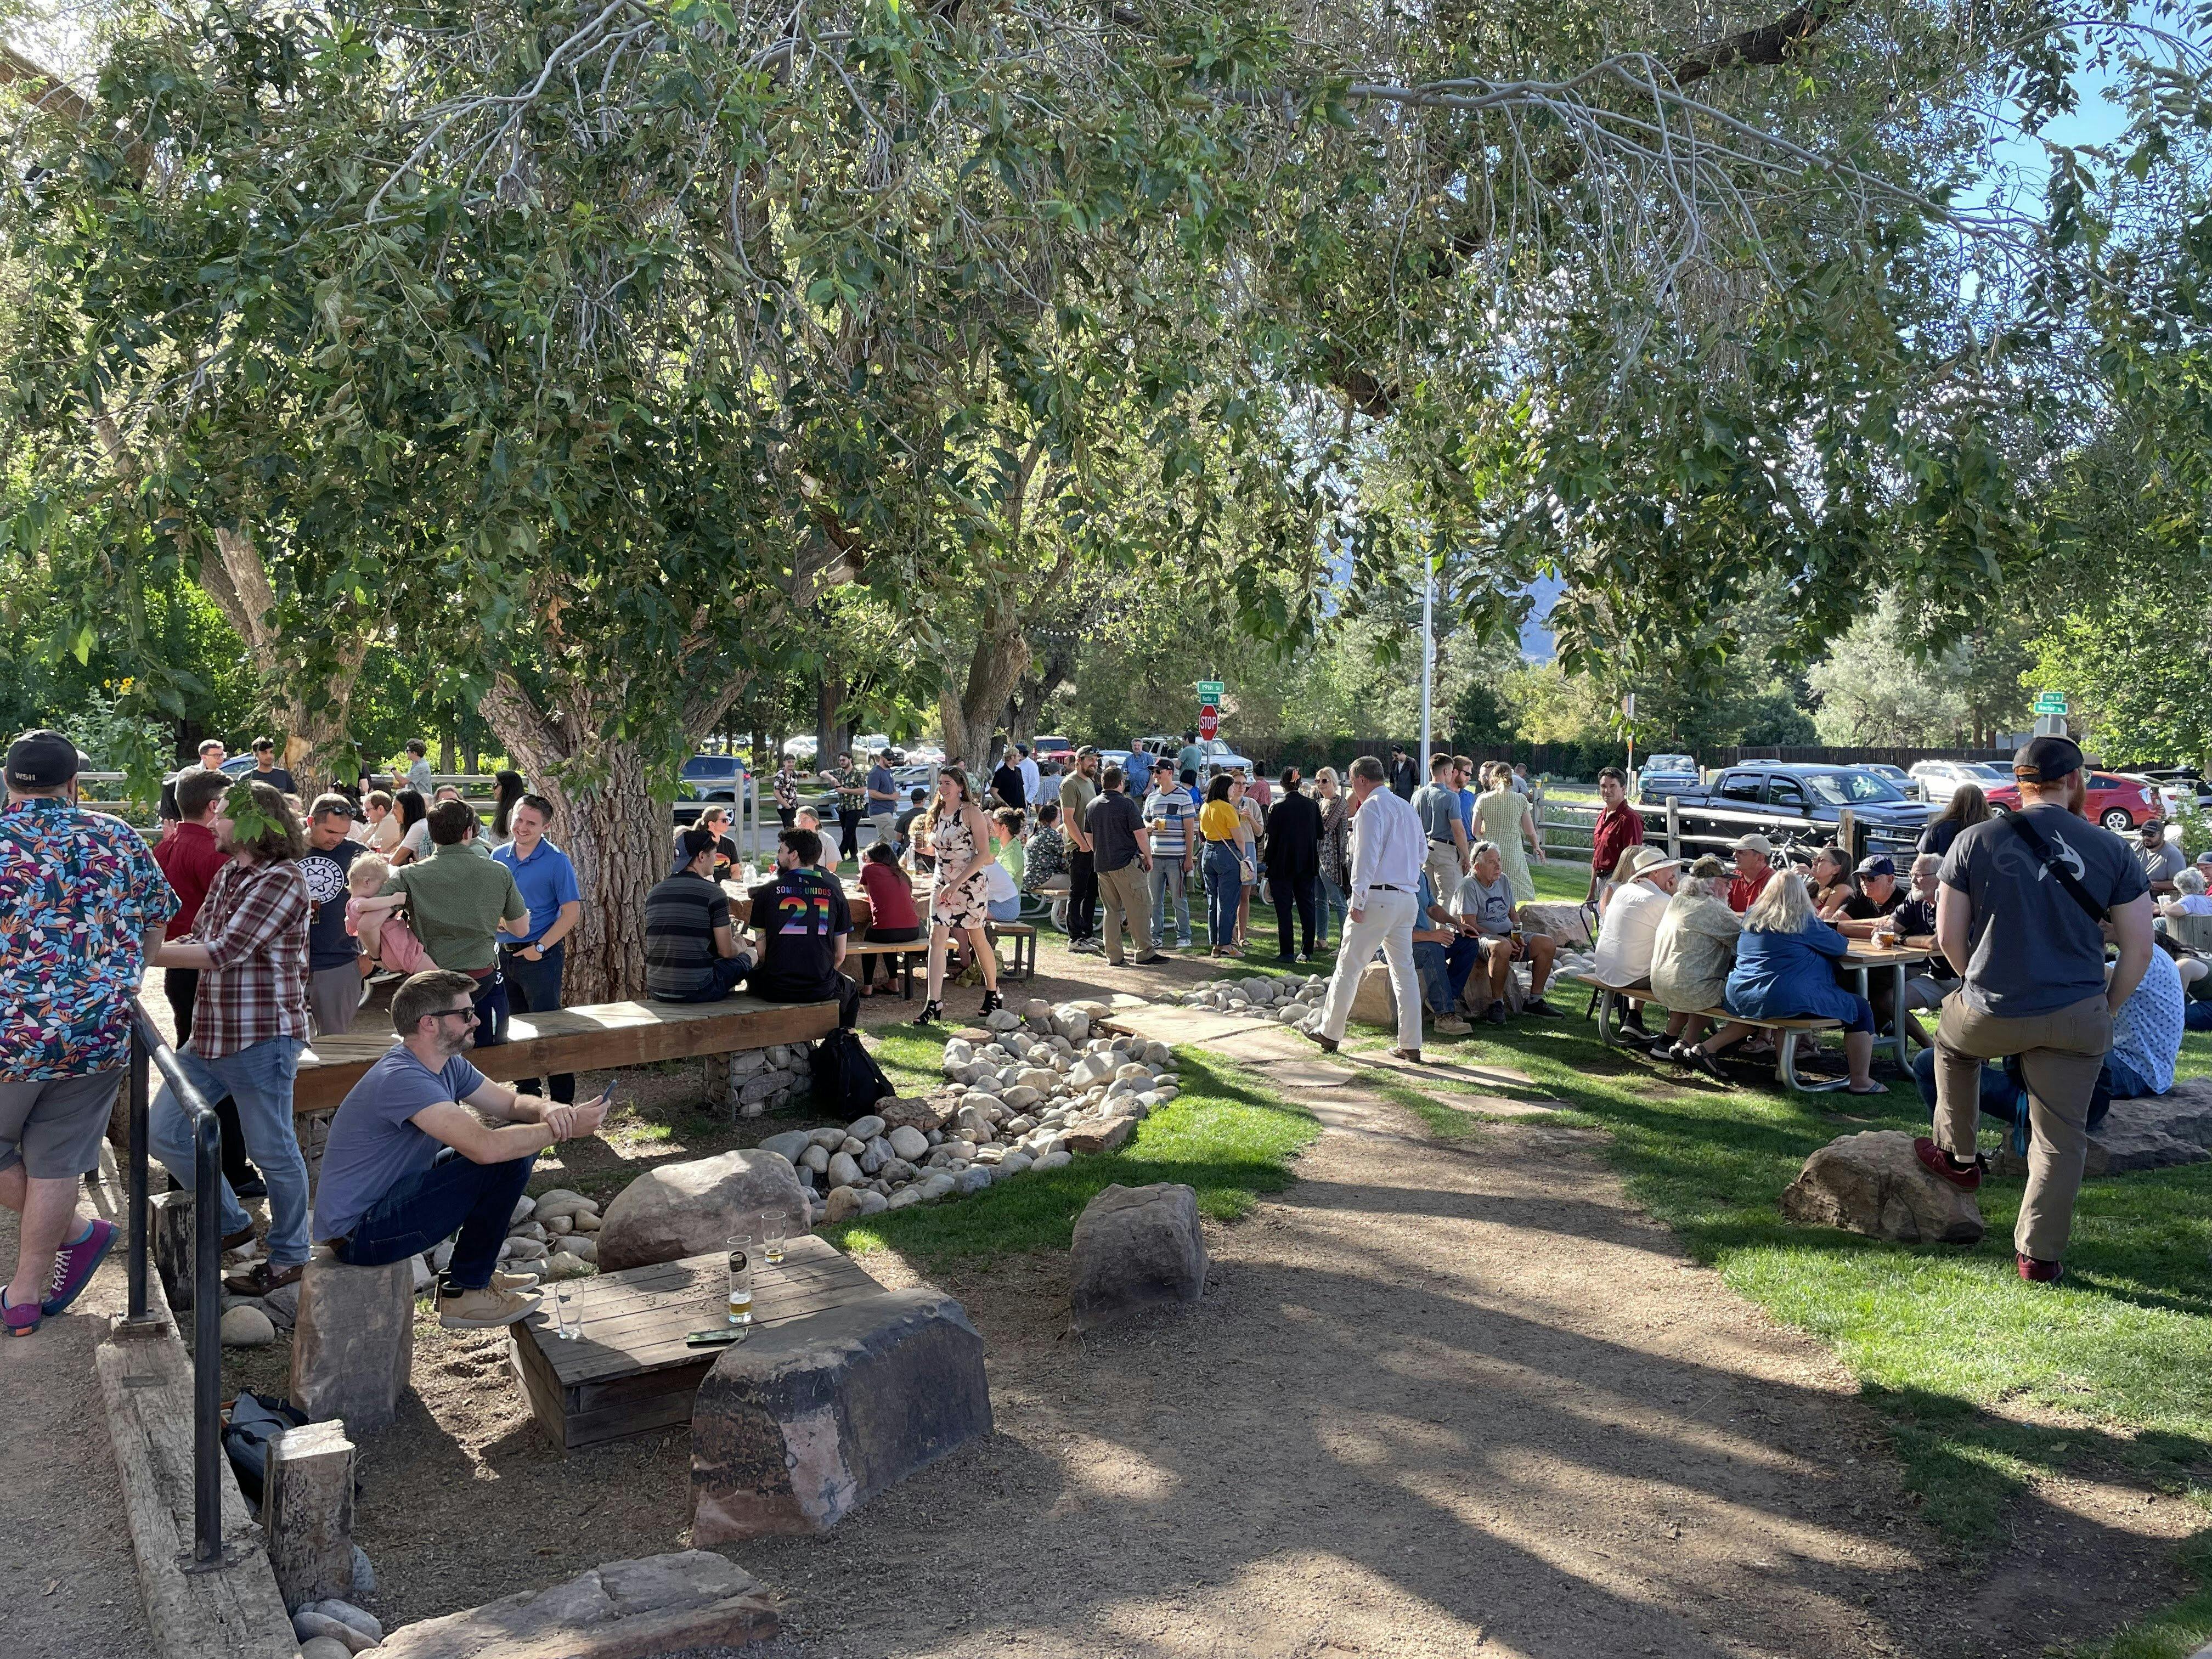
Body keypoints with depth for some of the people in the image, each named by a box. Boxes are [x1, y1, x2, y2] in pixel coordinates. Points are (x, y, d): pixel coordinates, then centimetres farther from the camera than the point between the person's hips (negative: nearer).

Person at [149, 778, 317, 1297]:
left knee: (273, 1152, 2)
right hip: (211, 1035, 10)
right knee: (164, 1132, 12)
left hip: (262, 1037, -9)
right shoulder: (227, 875, 13)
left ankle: (289, 1256, 18)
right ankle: (231, 1223, 28)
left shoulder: (282, 879, -17)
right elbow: (197, 941, 14)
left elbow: (223, 953, -21)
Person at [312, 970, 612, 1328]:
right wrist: (567, 1129, -26)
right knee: (504, 1161, -21)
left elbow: (512, 1103, 11)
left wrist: (547, 1111, -13)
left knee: (519, 1143, 6)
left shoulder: (447, 1065, 3)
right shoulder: (402, 1079, -27)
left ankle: (474, 1270, 15)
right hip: (355, 1235, -10)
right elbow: (486, 1146, -37)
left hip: (392, 1198, 10)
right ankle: (466, 1294, -6)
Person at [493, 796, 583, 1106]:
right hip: (505, 953, 6)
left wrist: (540, 947, -17)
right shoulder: (499, 856, 6)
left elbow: (572, 911, -13)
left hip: (541, 956, -6)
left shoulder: (557, 862, -11)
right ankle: (526, 1093, 27)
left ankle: (563, 1101, 4)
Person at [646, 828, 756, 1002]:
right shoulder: (713, 893, -10)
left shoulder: (655, 892, 8)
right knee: (750, 956, 17)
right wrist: (740, 947, 19)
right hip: (697, 992, -7)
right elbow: (727, 952, -7)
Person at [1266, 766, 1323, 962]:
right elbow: (1320, 834, 6)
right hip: (1308, 865, 4)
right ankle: (1307, 951, 10)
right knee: (1307, 906, 9)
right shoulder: (1312, 805, 0)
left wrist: (1268, 865, -1)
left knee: (1284, 908, 2)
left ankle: (1286, 952, 2)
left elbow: (1271, 838, -9)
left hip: (1283, 865, -4)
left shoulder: (1277, 807, -11)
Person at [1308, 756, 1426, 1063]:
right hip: (1409, 897, 8)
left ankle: (1330, 1033, 10)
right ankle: (1411, 1045, 6)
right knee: (1404, 970, 8)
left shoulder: (1370, 808, -8)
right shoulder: (1408, 808, 17)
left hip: (1378, 896, -8)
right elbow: (1422, 853, 23)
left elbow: (1367, 857, -16)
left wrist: (1357, 901, -16)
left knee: (1349, 966, 2)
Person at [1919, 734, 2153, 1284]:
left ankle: (1956, 1156, 40)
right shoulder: (2111, 850, -1)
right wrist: (2107, 1008, 14)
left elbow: (1949, 938, 0)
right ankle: (2040, 1254, 16)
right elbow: (2139, 949, 0)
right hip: (2079, 1020, 0)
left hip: (1994, 1015, 0)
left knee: (1951, 1036, 33)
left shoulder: (1975, 841, -3)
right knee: (2061, 1136, 12)